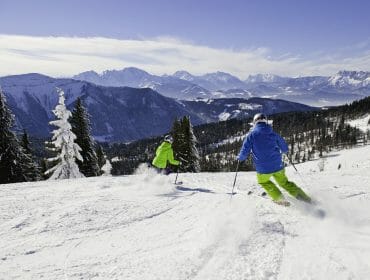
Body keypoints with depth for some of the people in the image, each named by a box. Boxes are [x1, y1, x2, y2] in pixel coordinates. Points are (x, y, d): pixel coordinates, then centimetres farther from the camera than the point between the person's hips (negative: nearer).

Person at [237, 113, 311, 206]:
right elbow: (285, 149, 11)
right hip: (278, 166, 3)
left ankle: (279, 198, 16)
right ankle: (301, 195, 19)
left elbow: (245, 151, -7)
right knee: (284, 182, 27)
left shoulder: (251, 135, -7)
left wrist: (240, 158, 15)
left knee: (263, 181, 28)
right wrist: (280, 151, 34)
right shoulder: (273, 134, 1)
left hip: (263, 169, -3)